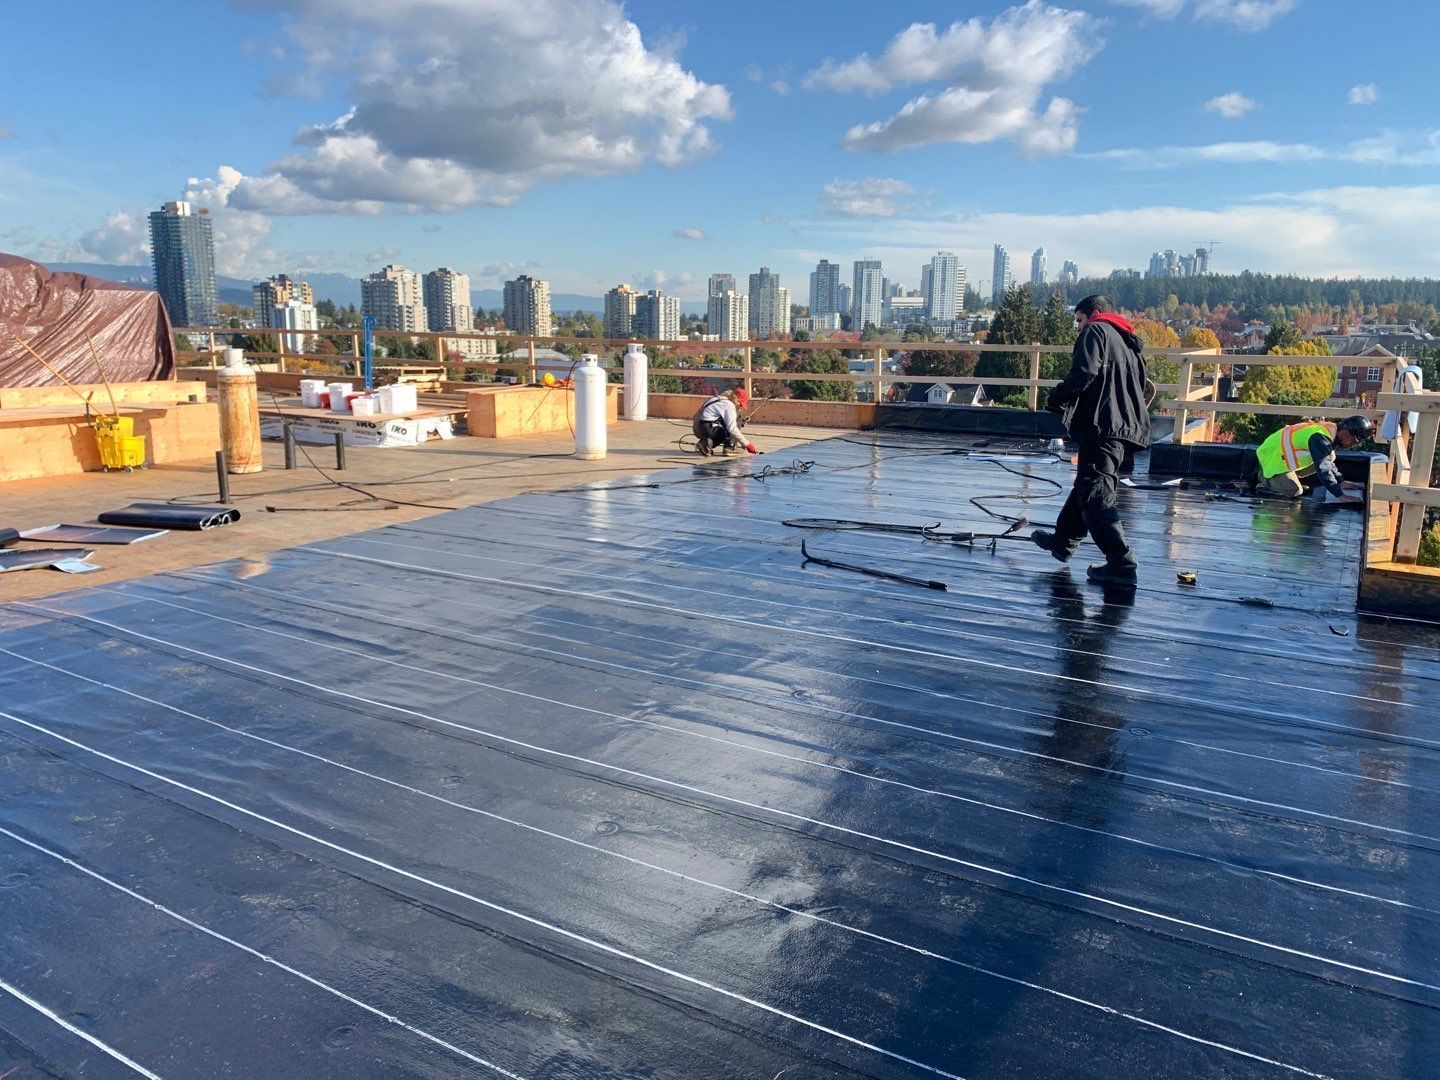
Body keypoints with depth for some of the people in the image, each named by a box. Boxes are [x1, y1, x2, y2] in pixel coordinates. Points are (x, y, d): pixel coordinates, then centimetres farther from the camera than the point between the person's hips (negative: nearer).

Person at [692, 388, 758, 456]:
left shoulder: (720, 400, 22)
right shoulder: (730, 405, -8)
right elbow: (732, 429, -17)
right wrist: (747, 444, -12)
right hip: (708, 429, -9)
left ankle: (707, 443, 8)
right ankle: (728, 448, -6)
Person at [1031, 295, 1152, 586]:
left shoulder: (1095, 331, 0)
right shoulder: (1127, 341, 27)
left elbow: (1083, 374, -16)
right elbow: (1139, 385, 27)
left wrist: (1055, 399, -3)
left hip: (1102, 425, -10)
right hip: (1126, 427, 10)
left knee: (1095, 495, -11)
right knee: (1085, 486, 22)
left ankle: (1121, 564, -15)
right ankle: (1063, 540, 36)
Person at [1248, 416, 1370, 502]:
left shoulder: (1330, 429, 0)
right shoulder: (1320, 438, -30)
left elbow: (1328, 461, 14)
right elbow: (1323, 469, -35)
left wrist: (1340, 482, 8)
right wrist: (1340, 495, -35)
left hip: (1284, 451, 10)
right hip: (1273, 458, -10)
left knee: (1330, 457, 6)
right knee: (1294, 491, -17)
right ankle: (1261, 475, 3)